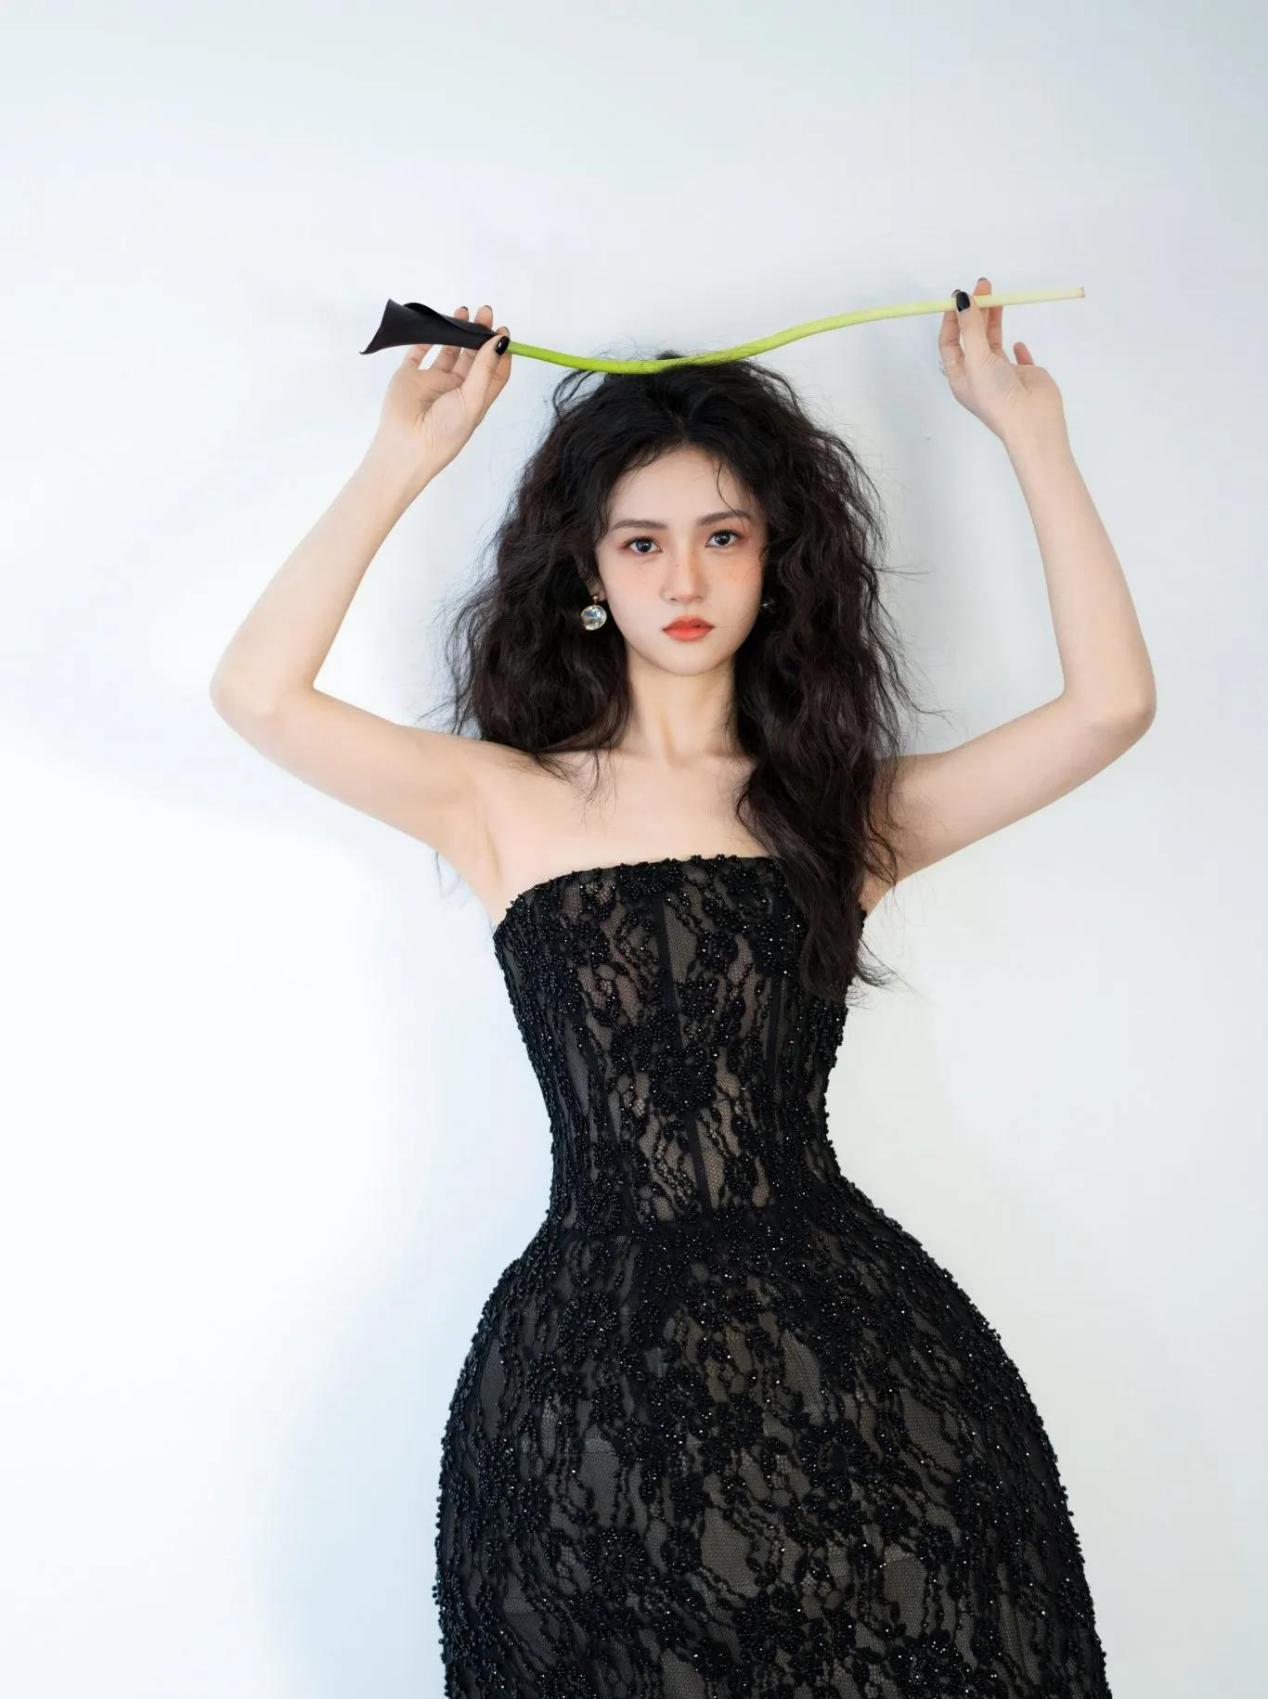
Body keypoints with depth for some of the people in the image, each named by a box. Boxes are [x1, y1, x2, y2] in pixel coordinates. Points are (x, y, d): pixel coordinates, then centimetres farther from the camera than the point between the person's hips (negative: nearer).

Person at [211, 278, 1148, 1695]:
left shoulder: (848, 812, 9)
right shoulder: (511, 804, 5)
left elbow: (1110, 701, 0)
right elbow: (259, 694, -7)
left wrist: (1032, 436, 4)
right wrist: (404, 460, -3)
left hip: (856, 1355, 1)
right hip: (593, 1368, -1)